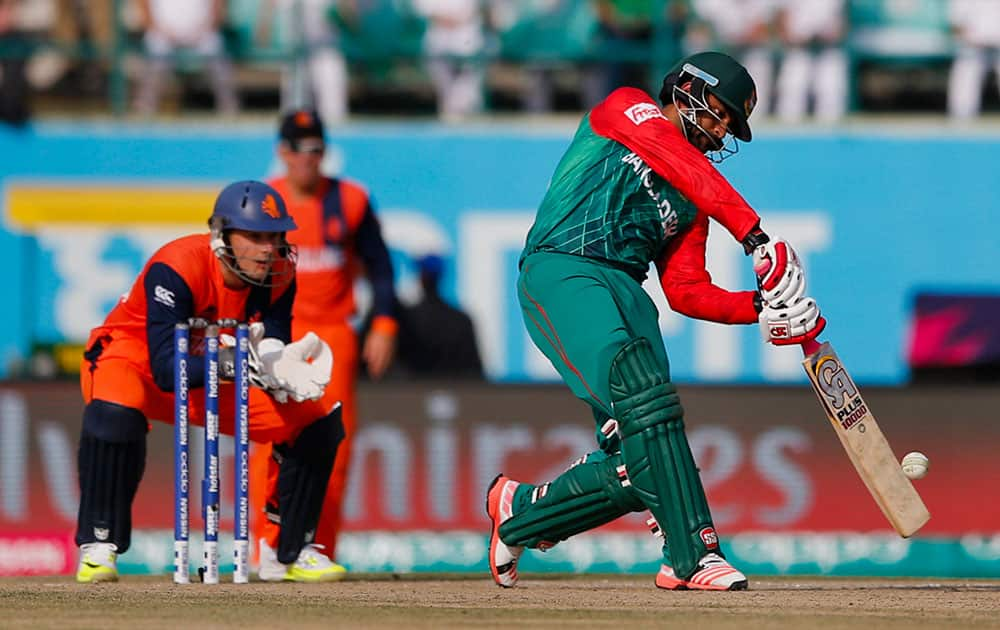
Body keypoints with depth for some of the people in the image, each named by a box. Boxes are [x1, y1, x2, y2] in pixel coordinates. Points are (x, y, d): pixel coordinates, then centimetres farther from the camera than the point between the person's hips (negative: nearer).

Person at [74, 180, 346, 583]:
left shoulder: (278, 276, -14)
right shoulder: (175, 269, -32)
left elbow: (275, 350, -17)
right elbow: (166, 370, -38)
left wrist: (282, 371, -42)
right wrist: (231, 362, -54)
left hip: (216, 382, 6)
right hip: (134, 361, -6)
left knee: (318, 424, -5)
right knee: (115, 413, -41)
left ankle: (289, 552, 11)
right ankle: (97, 547, -28)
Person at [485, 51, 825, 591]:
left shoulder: (691, 204, 26)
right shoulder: (627, 109, 10)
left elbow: (687, 293, 15)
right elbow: (685, 169, -9)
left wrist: (760, 308, -1)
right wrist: (754, 235, -19)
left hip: (627, 292, 7)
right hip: (560, 272, -7)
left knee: (637, 468, -5)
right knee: (644, 394, -29)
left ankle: (520, 511, 21)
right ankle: (693, 555, -34)